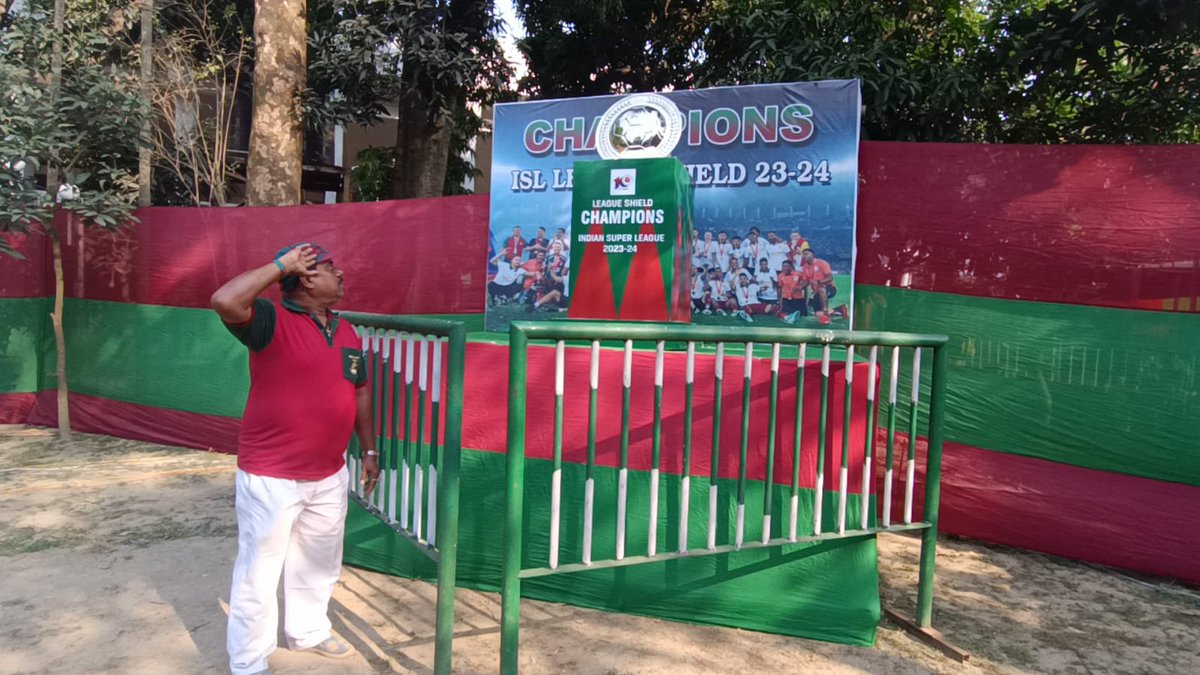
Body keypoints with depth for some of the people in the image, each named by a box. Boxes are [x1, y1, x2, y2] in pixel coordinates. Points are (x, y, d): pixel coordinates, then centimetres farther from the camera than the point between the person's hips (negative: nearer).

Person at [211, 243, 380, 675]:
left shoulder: (345, 331, 7)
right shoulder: (273, 322, -14)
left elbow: (359, 391, 15)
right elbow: (225, 301, -35)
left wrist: (369, 450, 16)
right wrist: (281, 265, -24)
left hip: (329, 476, 7)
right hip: (271, 477, -7)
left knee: (318, 564, 23)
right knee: (258, 571, 7)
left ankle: (308, 632, 45)